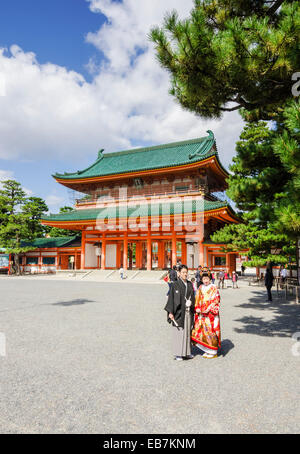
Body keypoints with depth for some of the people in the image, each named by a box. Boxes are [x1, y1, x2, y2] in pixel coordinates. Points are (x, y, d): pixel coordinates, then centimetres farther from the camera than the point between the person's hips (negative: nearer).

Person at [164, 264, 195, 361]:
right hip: (179, 312, -5)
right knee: (178, 332, 0)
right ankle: (177, 354, 10)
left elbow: (193, 297, 13)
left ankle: (187, 352, 24)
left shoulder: (190, 284, 8)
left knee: (187, 331, 12)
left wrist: (193, 311, 10)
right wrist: (170, 312, -14)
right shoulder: (175, 284, -7)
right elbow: (171, 298, -9)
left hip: (188, 312, 5)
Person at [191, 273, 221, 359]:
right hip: (202, 313, 5)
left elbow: (216, 300, -10)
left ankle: (213, 352, 10)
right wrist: (197, 308, -1)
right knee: (202, 330, 6)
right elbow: (198, 300, 13)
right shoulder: (200, 288, 11)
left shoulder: (214, 288, -4)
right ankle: (207, 350, 21)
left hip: (211, 313, -5)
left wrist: (209, 309, -17)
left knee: (211, 331, -2)